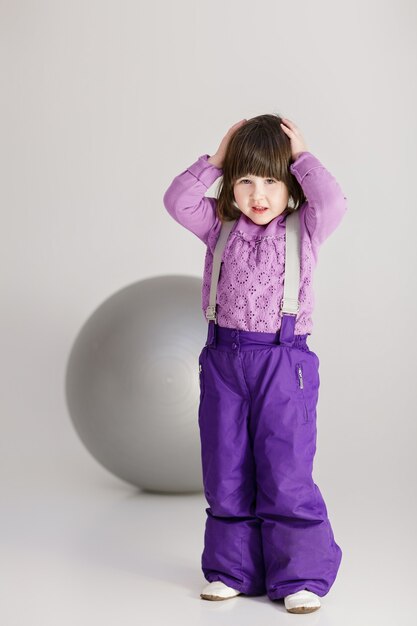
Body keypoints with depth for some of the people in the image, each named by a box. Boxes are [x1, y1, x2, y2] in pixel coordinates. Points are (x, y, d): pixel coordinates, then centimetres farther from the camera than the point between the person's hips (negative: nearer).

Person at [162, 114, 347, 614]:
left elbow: (333, 203, -18)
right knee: (225, 475, 10)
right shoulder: (220, 226, 7)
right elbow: (177, 201, -2)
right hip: (224, 361, 4)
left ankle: (302, 576, 6)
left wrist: (302, 157, -9)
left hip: (284, 364, -3)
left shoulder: (303, 229, 0)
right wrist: (215, 160, -3)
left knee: (286, 476, -5)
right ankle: (234, 568, 23)